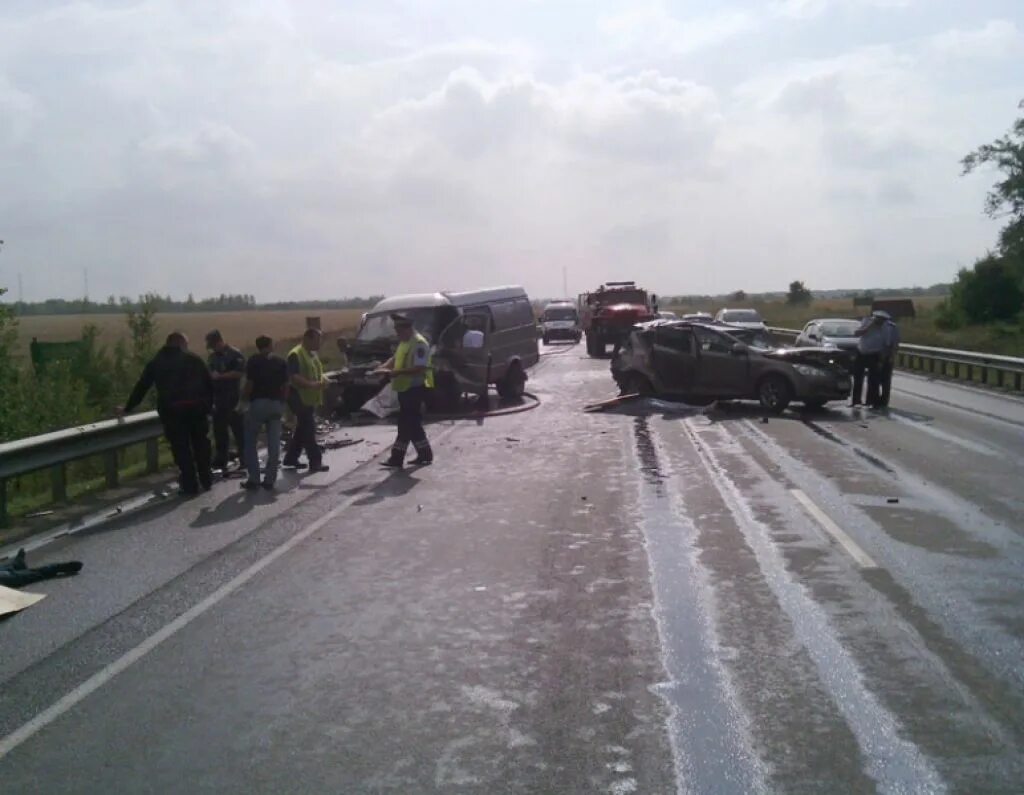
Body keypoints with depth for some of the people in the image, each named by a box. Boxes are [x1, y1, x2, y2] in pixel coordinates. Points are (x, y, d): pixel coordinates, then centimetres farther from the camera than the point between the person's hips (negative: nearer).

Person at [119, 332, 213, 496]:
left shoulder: (156, 363, 13)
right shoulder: (194, 359, 11)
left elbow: (141, 387, 15)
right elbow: (209, 384, 6)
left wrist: (127, 409, 24)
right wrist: (208, 404, 11)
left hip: (172, 411, -1)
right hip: (197, 407, 1)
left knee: (181, 448, 4)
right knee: (201, 444, 15)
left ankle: (190, 486, 3)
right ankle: (206, 481, 21)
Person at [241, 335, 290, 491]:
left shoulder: (253, 361, -2)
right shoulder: (281, 362, 7)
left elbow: (249, 384, -8)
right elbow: (285, 386, 6)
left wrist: (246, 399, 7)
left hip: (258, 403, -3)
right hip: (276, 404, 3)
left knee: (250, 442, 8)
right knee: (274, 443, 6)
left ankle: (254, 479, 2)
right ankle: (269, 480, 6)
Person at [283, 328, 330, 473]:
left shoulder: (313, 354, 15)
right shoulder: (296, 355, -15)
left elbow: (318, 373, 26)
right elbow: (294, 377, -24)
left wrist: (323, 380, 4)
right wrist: (312, 384, -30)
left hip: (311, 399, 10)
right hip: (300, 399, -10)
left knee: (302, 430, 14)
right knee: (309, 431, -7)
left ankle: (290, 459, 23)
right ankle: (315, 461, -4)